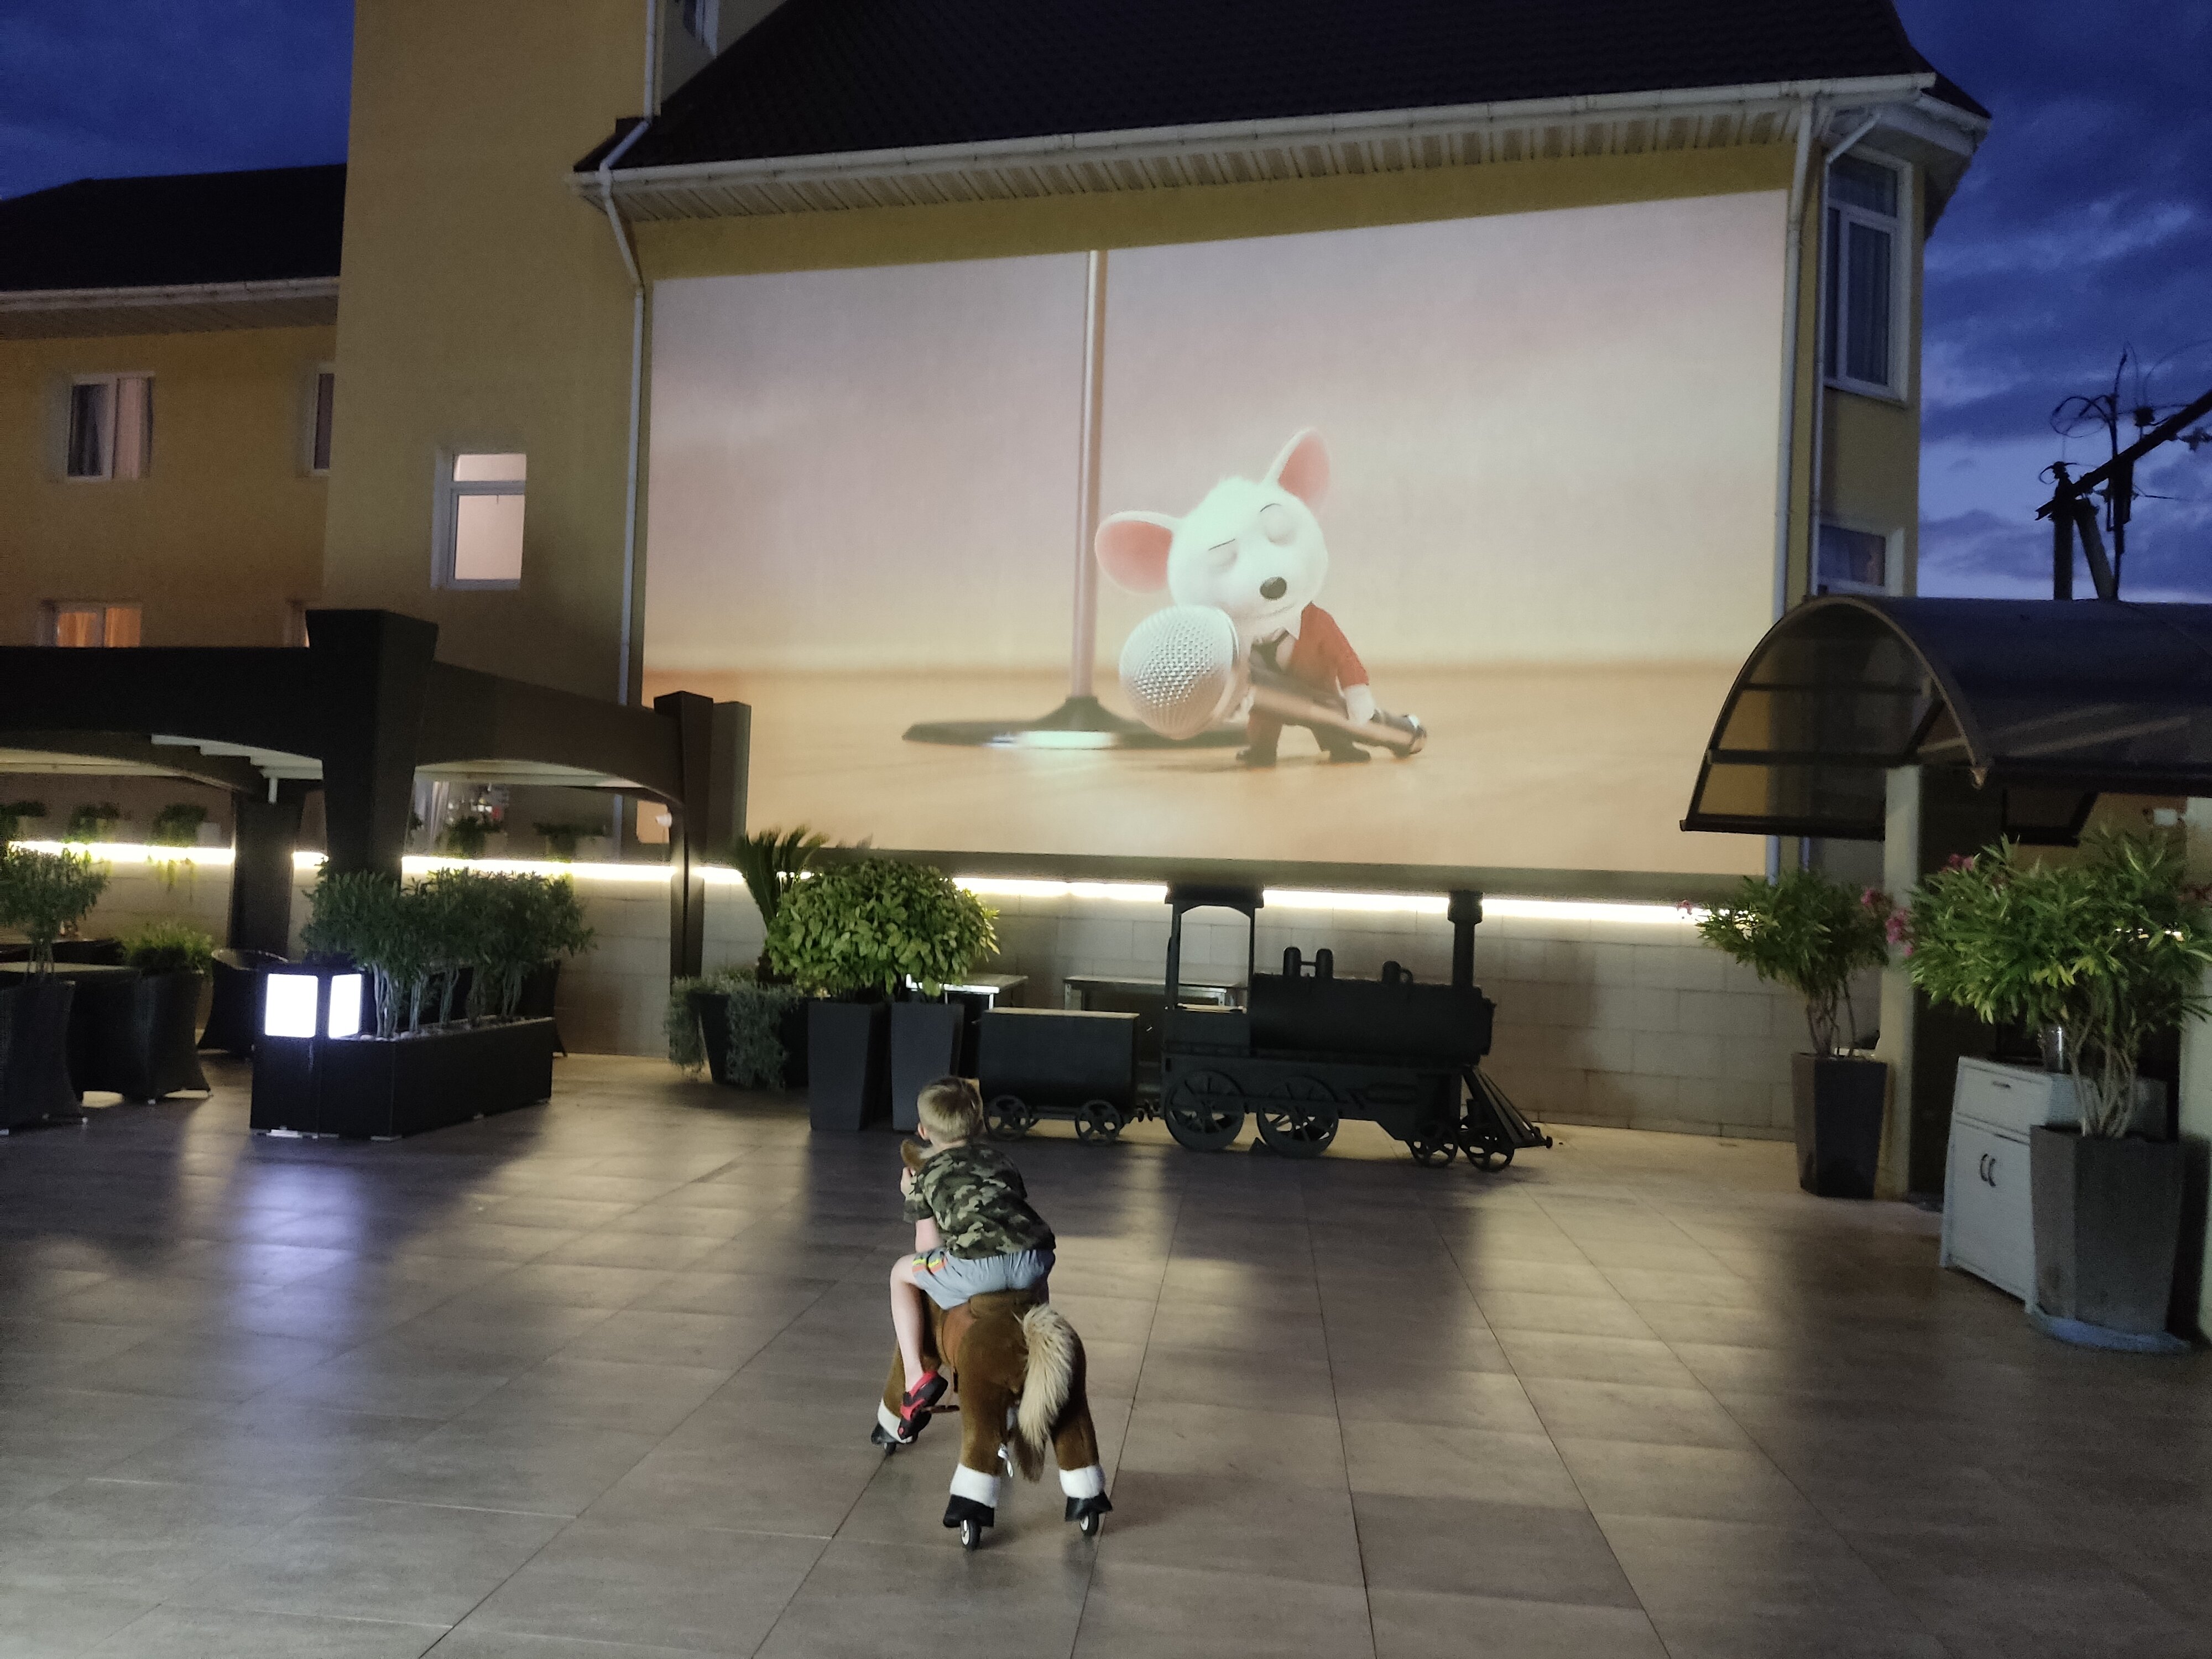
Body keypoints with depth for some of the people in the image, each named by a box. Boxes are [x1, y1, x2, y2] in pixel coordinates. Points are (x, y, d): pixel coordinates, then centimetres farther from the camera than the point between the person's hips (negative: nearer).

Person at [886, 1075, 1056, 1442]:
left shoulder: (925, 1176, 20)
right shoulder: (1002, 1160, 31)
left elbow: (929, 1247, 16)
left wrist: (913, 1197, 31)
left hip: (976, 1267, -4)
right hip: (1034, 1259, 4)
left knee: (902, 1273, 23)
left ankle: (917, 1376, 11)